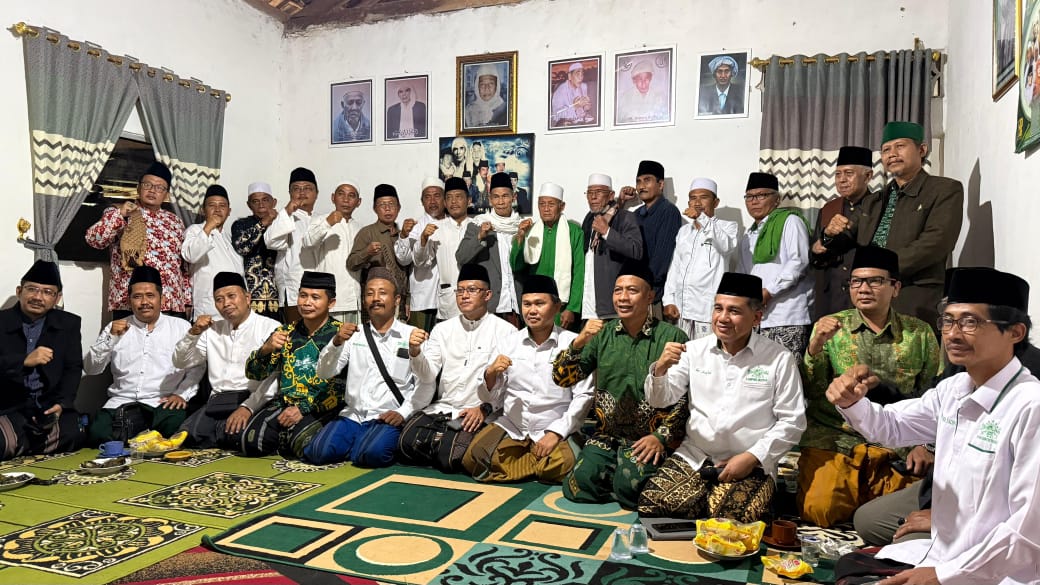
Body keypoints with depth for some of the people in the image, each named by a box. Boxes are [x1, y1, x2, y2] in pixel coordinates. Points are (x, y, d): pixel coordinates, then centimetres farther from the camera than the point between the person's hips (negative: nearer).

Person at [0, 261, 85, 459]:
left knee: (73, 433, -27)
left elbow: (73, 369, 6)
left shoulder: (69, 324, 9)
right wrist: (24, 361, -25)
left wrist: (61, 404, -10)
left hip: (50, 406, 3)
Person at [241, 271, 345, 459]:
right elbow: (253, 374, 8)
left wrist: (304, 408, -17)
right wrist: (266, 349, -13)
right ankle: (287, 439, 7)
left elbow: (341, 386, -10)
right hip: (284, 404, 4)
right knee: (251, 440, -21)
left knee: (303, 442, -31)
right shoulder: (285, 332, 12)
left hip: (323, 408, -3)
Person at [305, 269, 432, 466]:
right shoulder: (354, 334, 14)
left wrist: (403, 413, -15)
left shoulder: (411, 335, 4)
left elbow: (425, 384, -2)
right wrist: (337, 342, -13)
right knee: (319, 452, -20)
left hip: (388, 418, -3)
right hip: (352, 415, 3)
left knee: (371, 454, -31)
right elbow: (324, 373, 4)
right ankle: (358, 445, 6)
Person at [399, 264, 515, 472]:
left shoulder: (506, 331, -2)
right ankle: (442, 440, 9)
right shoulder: (442, 329, 10)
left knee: (449, 458, -24)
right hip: (441, 407, 4)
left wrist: (485, 408, -16)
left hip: (479, 413, -4)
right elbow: (427, 375, 2)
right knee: (406, 445, -17)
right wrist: (415, 351, -16)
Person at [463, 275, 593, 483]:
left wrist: (556, 433, -16)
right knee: (473, 458, -19)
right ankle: (534, 465, 4)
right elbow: (490, 398, 8)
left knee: (560, 465, -31)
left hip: (554, 432, -3)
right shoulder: (509, 342, 6)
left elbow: (584, 396, -8)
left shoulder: (573, 344, -5)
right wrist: (490, 373, -13)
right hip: (510, 428, 3)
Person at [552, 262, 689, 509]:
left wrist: (662, 436, -16)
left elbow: (685, 395, -6)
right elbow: (562, 379, -1)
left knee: (629, 486, -25)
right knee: (579, 484, -19)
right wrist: (578, 343, -17)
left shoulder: (672, 337, -5)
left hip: (650, 438, -3)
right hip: (607, 435, 3)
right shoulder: (602, 333, 5)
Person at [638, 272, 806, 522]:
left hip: (751, 464, -2)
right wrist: (660, 369, -19)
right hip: (693, 456, 3)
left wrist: (752, 457, -12)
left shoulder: (779, 358, -3)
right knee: (650, 505, -19)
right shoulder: (694, 350, 4)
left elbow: (792, 422, -3)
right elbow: (659, 400, 2)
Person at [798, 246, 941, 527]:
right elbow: (811, 393, -3)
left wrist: (924, 444, -3)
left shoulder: (919, 333, 7)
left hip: (898, 445, 2)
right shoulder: (829, 327, 4)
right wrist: (816, 346, -18)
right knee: (820, 510, -18)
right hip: (834, 438, -1)